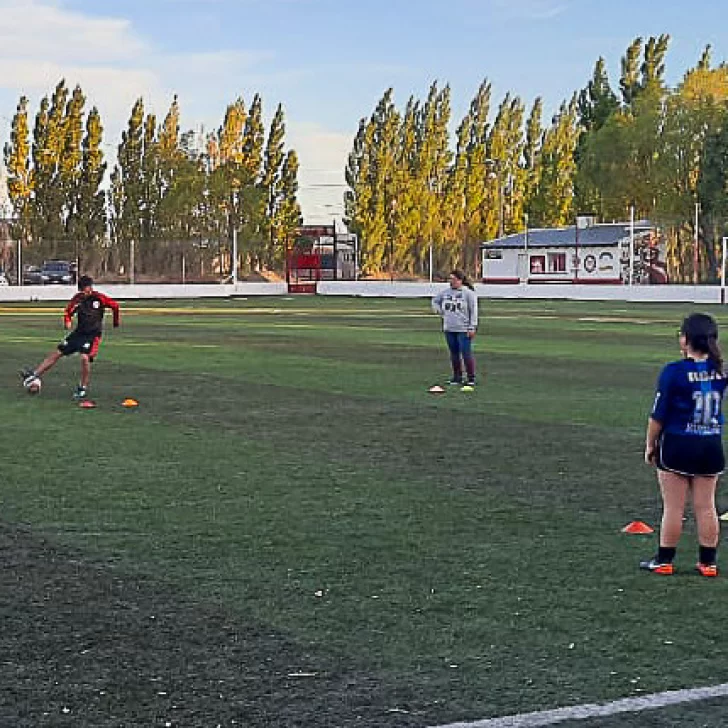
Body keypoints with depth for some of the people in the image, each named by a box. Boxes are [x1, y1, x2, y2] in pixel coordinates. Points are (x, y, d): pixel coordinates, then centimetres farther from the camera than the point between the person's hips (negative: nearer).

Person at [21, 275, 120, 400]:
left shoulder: (99, 298, -14)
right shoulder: (78, 298, -2)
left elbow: (115, 305, -2)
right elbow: (68, 312, 9)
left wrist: (116, 321, 8)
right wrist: (68, 321, -12)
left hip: (93, 334, -5)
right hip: (79, 332, 5)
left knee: (85, 357, -24)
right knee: (58, 353, 3)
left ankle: (83, 388, -8)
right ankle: (35, 374, 5)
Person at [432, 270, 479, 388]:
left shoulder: (468, 293, -5)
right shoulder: (446, 292, 10)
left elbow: (473, 311, -6)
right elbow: (435, 301, 28)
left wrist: (472, 327, -11)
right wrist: (440, 312, 13)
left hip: (463, 329, -6)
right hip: (449, 329, 6)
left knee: (466, 354, -8)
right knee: (454, 353, 10)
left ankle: (471, 378, -1)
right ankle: (457, 377, 18)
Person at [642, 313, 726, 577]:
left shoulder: (673, 372, -14)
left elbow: (658, 415, -11)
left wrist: (650, 445, 3)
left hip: (677, 445, -4)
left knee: (673, 508, 5)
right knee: (706, 507, 11)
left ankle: (664, 560, 13)